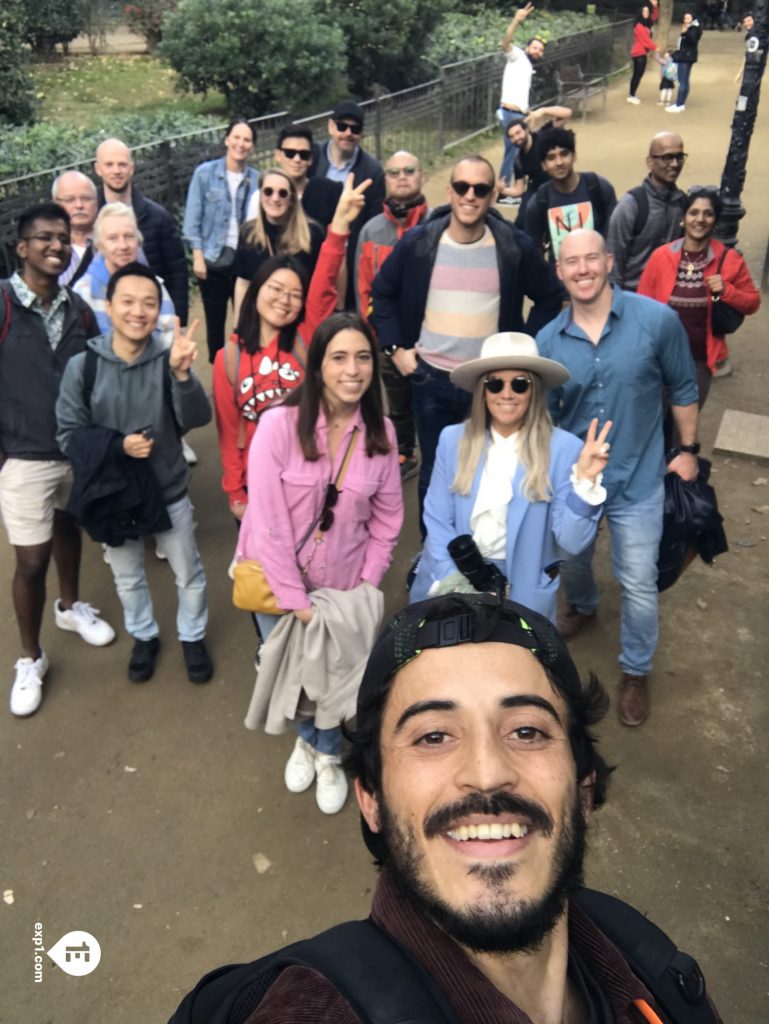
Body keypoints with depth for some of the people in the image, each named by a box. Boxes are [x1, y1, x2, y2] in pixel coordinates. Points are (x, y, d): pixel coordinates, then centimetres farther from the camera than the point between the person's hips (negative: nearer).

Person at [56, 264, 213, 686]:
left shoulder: (168, 359, -17)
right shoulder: (82, 367, -15)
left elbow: (196, 419, -28)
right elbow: (68, 435, -9)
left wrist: (181, 373, -45)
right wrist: (119, 446, -23)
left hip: (169, 492, -1)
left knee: (188, 574, 17)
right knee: (127, 578, 22)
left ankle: (193, 638, 43)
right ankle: (144, 638, 48)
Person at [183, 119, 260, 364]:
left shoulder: (257, 179, 1)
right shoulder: (205, 172, -2)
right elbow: (193, 218, -2)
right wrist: (198, 256, -8)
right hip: (213, 260, -1)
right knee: (215, 321, 9)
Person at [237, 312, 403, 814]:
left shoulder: (381, 434, -9)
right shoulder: (280, 424, -21)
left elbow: (387, 520, -1)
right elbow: (269, 521, -20)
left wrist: (365, 587, -5)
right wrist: (295, 599, -17)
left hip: (341, 584, 2)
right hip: (277, 581, -1)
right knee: (288, 672, 16)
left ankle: (329, 754, 45)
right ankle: (306, 738, 51)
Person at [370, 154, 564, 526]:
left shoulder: (515, 246, -6)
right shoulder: (417, 242, -4)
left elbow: (550, 297, 7)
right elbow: (382, 292, 8)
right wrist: (395, 348, 1)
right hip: (430, 380, 1)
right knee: (432, 472, 14)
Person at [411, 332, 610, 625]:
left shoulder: (563, 448, -13)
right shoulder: (453, 440, -5)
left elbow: (572, 542, -14)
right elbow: (437, 520, -3)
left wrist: (584, 480, -27)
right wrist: (452, 582, -12)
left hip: (522, 591, -1)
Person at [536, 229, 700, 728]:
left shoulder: (657, 319, -15)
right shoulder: (548, 341, -8)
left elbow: (683, 388, -1)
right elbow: (543, 415, 1)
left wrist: (688, 449, 2)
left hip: (637, 478, -2)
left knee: (638, 583, 5)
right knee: (571, 562, 24)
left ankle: (636, 671, 28)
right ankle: (582, 607, 58)